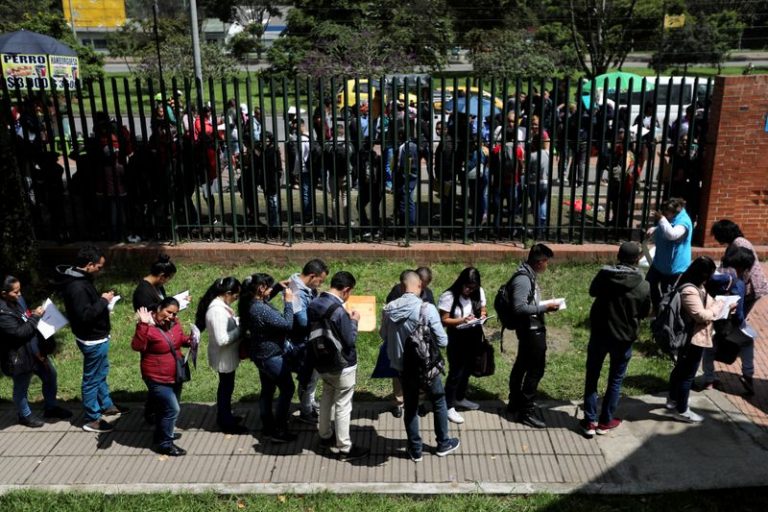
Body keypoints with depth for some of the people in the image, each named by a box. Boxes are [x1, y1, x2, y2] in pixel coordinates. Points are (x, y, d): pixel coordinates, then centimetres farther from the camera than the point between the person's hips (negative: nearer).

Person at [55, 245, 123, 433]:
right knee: (92, 379, 4)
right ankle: (92, 419, 17)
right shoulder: (77, 286, -28)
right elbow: (85, 315, -31)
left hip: (97, 337, 10)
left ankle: (106, 406, 42)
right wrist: (103, 301, -22)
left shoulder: (80, 278, 4)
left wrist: (102, 299, 5)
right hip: (92, 340, -10)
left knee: (101, 373, 25)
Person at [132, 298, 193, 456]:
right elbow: (137, 346, -35)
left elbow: (180, 338, 17)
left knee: (165, 407, 23)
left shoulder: (174, 323, -1)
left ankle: (165, 433, 42)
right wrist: (143, 325, -43)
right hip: (157, 378, -8)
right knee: (172, 409, -7)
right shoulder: (148, 327, -22)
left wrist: (189, 340, -5)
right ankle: (164, 444, 8)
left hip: (175, 376, 8)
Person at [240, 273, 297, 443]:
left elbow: (264, 300, 22)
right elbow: (287, 325, -27)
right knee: (287, 389, 5)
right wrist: (288, 302, -21)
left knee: (267, 390, 21)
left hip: (260, 354, 9)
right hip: (272, 356, -9)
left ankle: (267, 427, 34)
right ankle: (279, 431, 10)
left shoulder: (249, 303, -2)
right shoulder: (262, 310, -31)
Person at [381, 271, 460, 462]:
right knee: (439, 402, 20)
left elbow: (384, 335, 5)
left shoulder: (389, 309, -10)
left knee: (410, 407, 18)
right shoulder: (427, 308, -22)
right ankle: (443, 444, 34)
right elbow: (442, 341, -17)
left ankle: (415, 449, 29)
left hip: (403, 366, 3)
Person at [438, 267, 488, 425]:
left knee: (467, 369, 20)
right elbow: (444, 320, -17)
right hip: (457, 338, -6)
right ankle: (449, 407, 10)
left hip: (474, 336, 6)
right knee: (456, 371, -1)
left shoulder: (479, 292, -2)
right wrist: (462, 320, -29)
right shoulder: (449, 296, -19)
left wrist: (482, 316, -13)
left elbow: (483, 310, 10)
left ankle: (460, 398, 39)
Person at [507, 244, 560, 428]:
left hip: (532, 329, 11)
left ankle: (515, 404, 31)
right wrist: (544, 308, -22)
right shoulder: (523, 279, -22)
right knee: (535, 370, -4)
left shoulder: (529, 276, 9)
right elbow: (519, 307, -27)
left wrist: (544, 306, 7)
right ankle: (526, 412, 5)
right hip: (531, 330, -11)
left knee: (521, 366, 18)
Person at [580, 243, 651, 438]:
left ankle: (590, 422, 16)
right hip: (624, 338, -1)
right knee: (615, 381, 15)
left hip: (599, 334, 1)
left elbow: (592, 292, 8)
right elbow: (645, 313, 2)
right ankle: (605, 422, 23)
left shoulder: (604, 275, -12)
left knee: (592, 378, 13)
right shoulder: (644, 286, -13)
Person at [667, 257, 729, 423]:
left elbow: (702, 305, 16)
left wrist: (714, 303, 0)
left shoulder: (693, 285, 5)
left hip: (687, 336, 11)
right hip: (694, 338, -11)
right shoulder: (689, 291, -29)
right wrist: (719, 306, -14)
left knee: (680, 369, 23)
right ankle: (682, 411, 14)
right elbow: (702, 316, -26)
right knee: (688, 374, 2)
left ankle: (673, 400, 39)